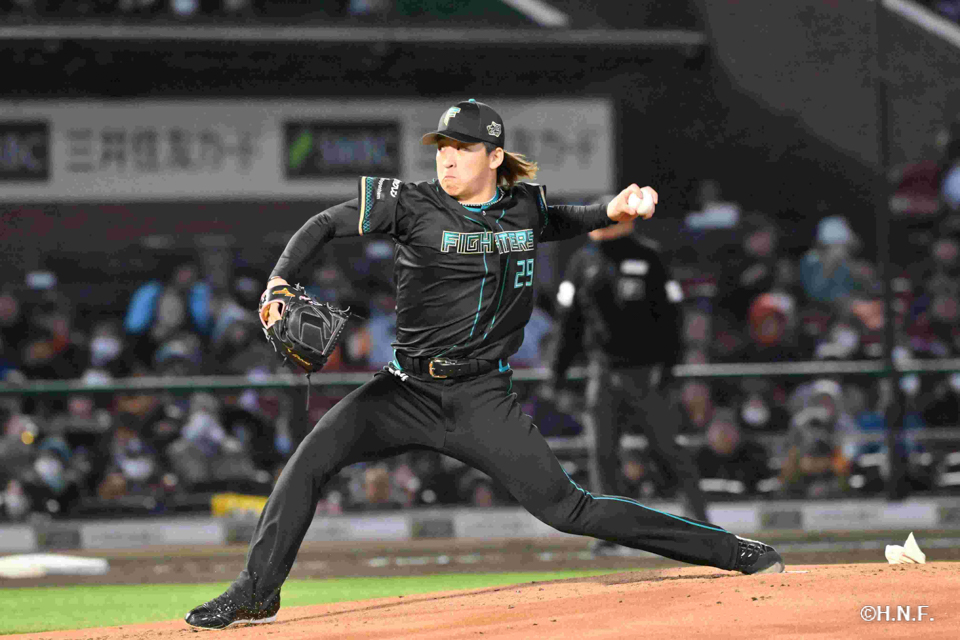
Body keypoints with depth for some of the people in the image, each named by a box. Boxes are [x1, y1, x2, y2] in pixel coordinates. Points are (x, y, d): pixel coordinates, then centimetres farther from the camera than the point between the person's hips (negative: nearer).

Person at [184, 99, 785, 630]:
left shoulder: (525, 205, 3)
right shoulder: (413, 203, -6)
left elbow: (557, 223, 26)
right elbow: (325, 225, -1)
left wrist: (613, 210, 6)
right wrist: (280, 283, -17)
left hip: (482, 400, 0)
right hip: (408, 390, 0)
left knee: (566, 508, -7)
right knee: (313, 457, -19)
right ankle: (256, 594, -7)